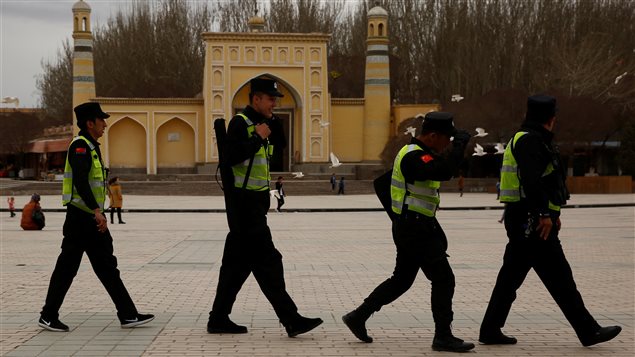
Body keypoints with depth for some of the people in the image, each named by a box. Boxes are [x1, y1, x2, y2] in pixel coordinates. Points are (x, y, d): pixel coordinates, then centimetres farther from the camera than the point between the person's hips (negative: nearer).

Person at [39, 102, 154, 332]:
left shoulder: (91, 147, 18)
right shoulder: (80, 146, -14)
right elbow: (80, 181, -26)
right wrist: (97, 211, -32)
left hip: (93, 220, 10)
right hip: (80, 218, -10)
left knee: (107, 267, 9)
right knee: (67, 268, -1)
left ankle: (128, 315, 11)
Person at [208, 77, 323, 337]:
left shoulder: (262, 123, 16)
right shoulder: (240, 123, -13)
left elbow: (281, 144, 17)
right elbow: (229, 157, -24)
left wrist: (273, 121, 6)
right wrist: (257, 138, -20)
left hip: (256, 202, 10)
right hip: (244, 201, -10)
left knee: (238, 262, 12)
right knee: (267, 261, -8)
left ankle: (218, 319, 18)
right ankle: (291, 320, -6)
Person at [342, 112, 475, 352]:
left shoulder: (413, 153, 14)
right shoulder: (415, 157, -20)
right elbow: (445, 171, -39)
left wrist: (397, 214, 22)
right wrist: (461, 143, -25)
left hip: (409, 227, 11)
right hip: (415, 229, -11)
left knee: (401, 280, 18)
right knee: (443, 279, -5)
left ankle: (358, 317, 21)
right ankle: (443, 337, 1)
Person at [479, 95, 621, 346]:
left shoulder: (525, 139, 21)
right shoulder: (531, 141, -13)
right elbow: (532, 180, -24)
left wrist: (552, 213, 25)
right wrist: (545, 214, -25)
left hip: (521, 221, 11)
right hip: (531, 221, -11)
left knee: (511, 276, 12)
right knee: (560, 278, -5)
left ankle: (490, 330, 15)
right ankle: (588, 331, 0)